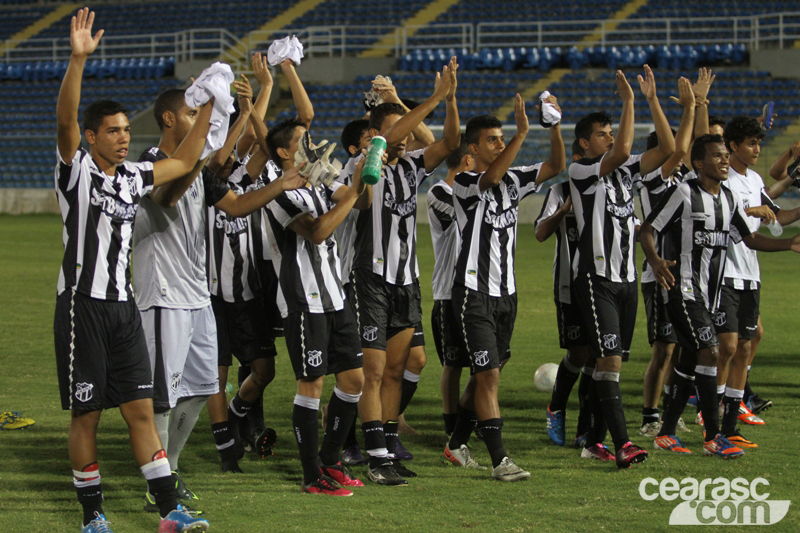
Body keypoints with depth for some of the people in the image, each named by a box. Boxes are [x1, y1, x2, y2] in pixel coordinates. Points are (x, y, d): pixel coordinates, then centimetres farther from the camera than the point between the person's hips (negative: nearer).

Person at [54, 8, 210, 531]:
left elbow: (184, 162, 25)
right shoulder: (77, 170, -5)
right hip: (83, 306, -5)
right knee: (87, 415, 1)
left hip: (124, 307, 5)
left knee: (141, 410, 4)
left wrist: (207, 108, 17)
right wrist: (78, 60, -35)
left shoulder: (134, 176, 12)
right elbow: (66, 119, -21)